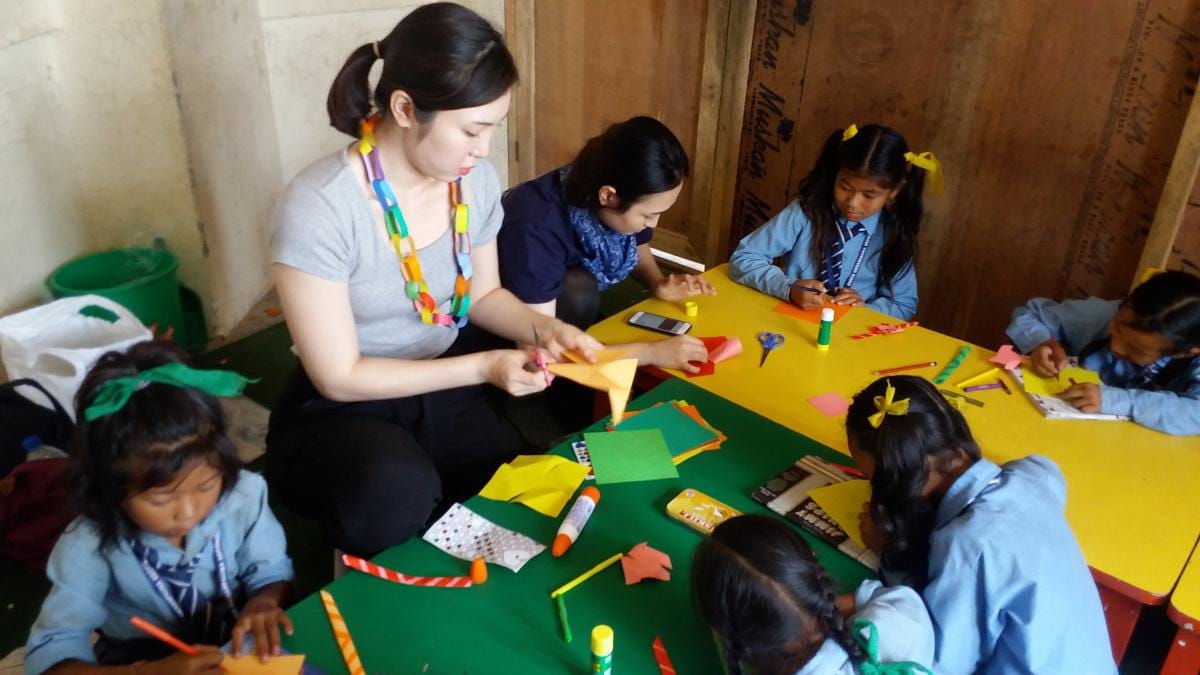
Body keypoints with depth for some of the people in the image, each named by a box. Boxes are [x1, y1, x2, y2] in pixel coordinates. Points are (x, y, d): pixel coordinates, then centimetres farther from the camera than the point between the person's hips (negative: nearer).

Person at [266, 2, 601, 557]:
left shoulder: (475, 180, -7)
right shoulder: (319, 207, -26)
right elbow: (339, 377, -21)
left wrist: (542, 328, -12)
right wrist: (484, 367, -25)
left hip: (445, 388, 5)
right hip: (342, 410, -5)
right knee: (396, 494, -36)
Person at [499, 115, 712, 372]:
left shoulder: (627, 197, -18)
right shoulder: (535, 229, -38)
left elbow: (638, 248, 5)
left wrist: (658, 284, -17)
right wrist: (651, 351, -41)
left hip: (576, 316, 6)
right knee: (578, 290, -31)